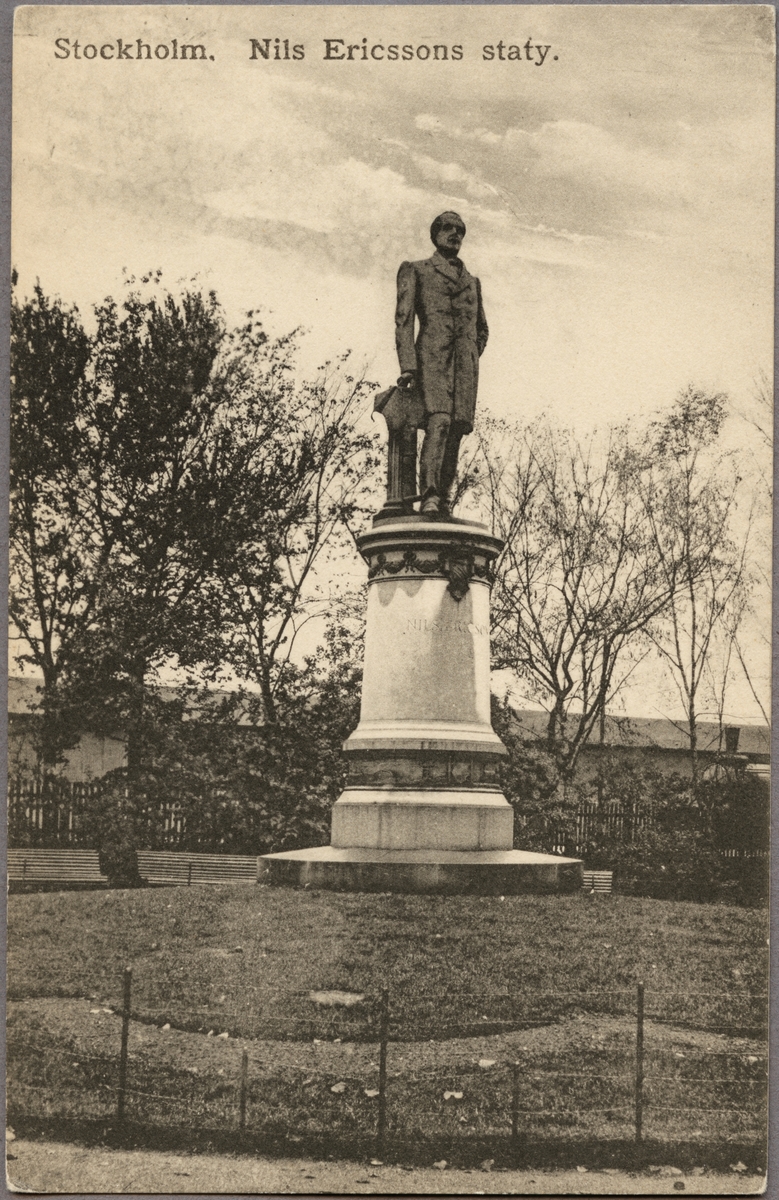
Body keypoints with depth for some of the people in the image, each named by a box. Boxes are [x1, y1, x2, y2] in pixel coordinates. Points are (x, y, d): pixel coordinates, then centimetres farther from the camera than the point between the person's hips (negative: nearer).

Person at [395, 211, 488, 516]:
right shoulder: (415, 270, 15)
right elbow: (404, 319, 3)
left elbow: (482, 329, 34)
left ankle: (443, 499, -8)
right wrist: (407, 365, -10)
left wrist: (471, 359, 15)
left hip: (465, 363, 5)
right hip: (431, 356, -5)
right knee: (439, 421, -25)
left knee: (456, 430, -7)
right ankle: (429, 494, -35)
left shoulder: (471, 281, 29)